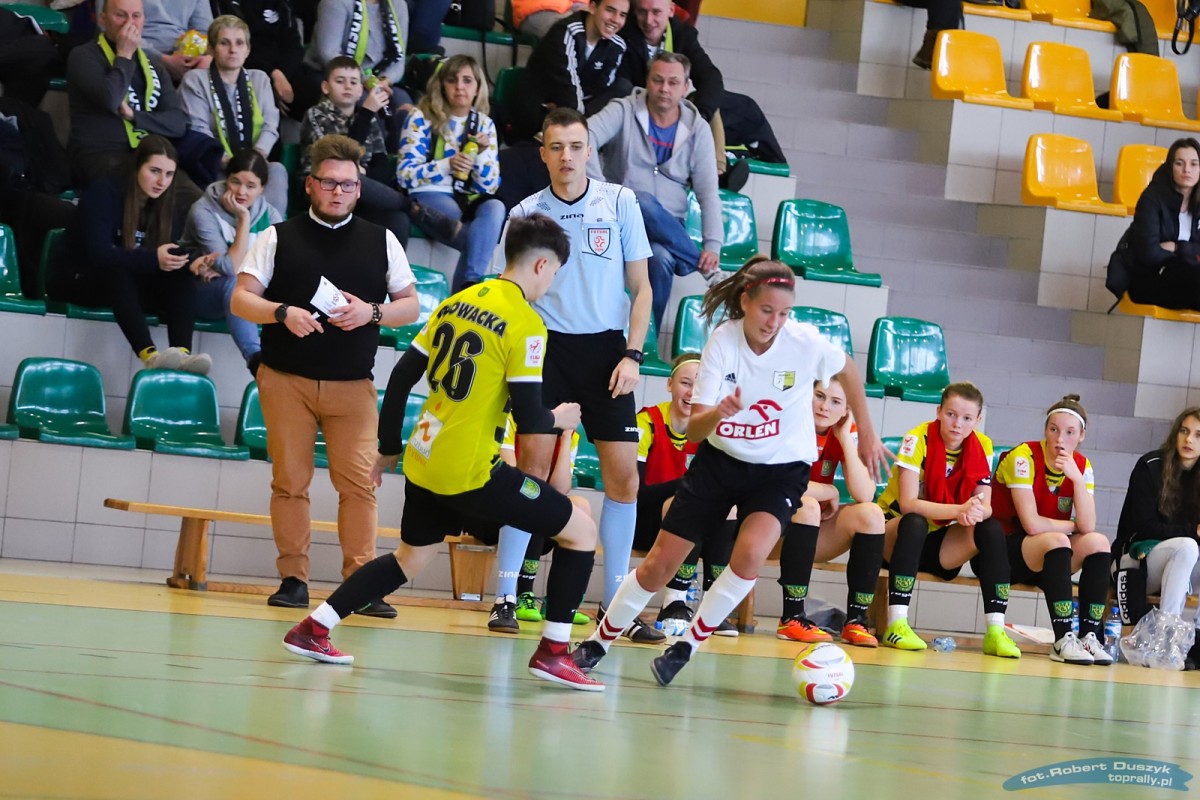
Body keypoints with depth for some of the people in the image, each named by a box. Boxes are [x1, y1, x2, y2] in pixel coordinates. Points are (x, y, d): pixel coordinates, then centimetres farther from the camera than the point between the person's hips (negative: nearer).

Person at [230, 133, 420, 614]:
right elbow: (241, 300, 1)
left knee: (358, 482, -8)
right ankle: (293, 579, 5)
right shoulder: (278, 238, 6)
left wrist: (371, 313, -10)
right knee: (290, 481, -1)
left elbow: (410, 305, 10)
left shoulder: (381, 242, 11)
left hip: (353, 385, 1)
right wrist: (283, 313, -18)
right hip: (285, 380, -1)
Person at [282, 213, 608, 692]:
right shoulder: (525, 323, -12)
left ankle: (312, 630, 24)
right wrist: (559, 419, 7)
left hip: (423, 462, 8)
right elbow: (528, 418, -15)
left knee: (411, 557, 28)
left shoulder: (457, 303, 10)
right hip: (470, 472, -8)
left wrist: (388, 450, 22)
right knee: (581, 530, 3)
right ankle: (552, 652, 1)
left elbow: (401, 377, 13)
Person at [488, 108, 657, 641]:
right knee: (532, 463, -10)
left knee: (623, 474, -2)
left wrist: (632, 355, -4)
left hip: (606, 347, 1)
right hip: (547, 345, -1)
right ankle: (505, 594, -3)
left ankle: (614, 602, 8)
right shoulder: (526, 213, 4)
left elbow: (641, 287, 6)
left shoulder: (619, 203, 4)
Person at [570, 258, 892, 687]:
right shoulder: (723, 342, -19)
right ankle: (597, 643, 23)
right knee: (658, 566, 1)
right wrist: (718, 412, -43)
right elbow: (693, 430, -21)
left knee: (750, 555, -28)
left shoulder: (805, 343, -20)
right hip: (720, 459, 1)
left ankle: (686, 647, -10)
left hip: (781, 469, -1)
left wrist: (866, 433, 10)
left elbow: (847, 370, 4)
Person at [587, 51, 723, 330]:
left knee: (660, 257, -37)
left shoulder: (698, 130, 7)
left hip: (670, 228, 1)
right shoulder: (624, 111, 0)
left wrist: (713, 246, -10)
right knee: (642, 204, -38)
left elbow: (708, 194, 4)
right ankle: (707, 270, -24)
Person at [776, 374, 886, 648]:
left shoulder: (847, 433, -1)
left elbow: (865, 495, -15)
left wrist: (845, 439, -16)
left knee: (871, 514, -18)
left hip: (814, 537, 5)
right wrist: (830, 492, -17)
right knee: (807, 506, -34)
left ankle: (856, 620, -19)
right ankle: (792, 618, -32)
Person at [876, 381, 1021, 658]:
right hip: (896, 531, -4)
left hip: (938, 542, 4)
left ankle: (996, 631, -25)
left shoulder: (981, 446, -4)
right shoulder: (917, 439, -18)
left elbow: (985, 506, -9)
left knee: (992, 530, -21)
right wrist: (959, 510, -40)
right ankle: (896, 624, -40)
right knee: (915, 523, -37)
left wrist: (975, 513, -34)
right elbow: (908, 503, -28)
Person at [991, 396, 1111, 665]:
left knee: (1098, 542, -19)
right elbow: (1032, 524, -24)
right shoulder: (1023, 457, -16)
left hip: (1048, 557, 6)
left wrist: (1077, 478, -21)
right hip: (1004, 549, -6)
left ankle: (1090, 636, -23)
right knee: (1057, 540, -33)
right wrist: (1072, 526, -10)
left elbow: (1088, 526, -13)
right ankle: (1063, 640, -37)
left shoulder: (1082, 466, 0)